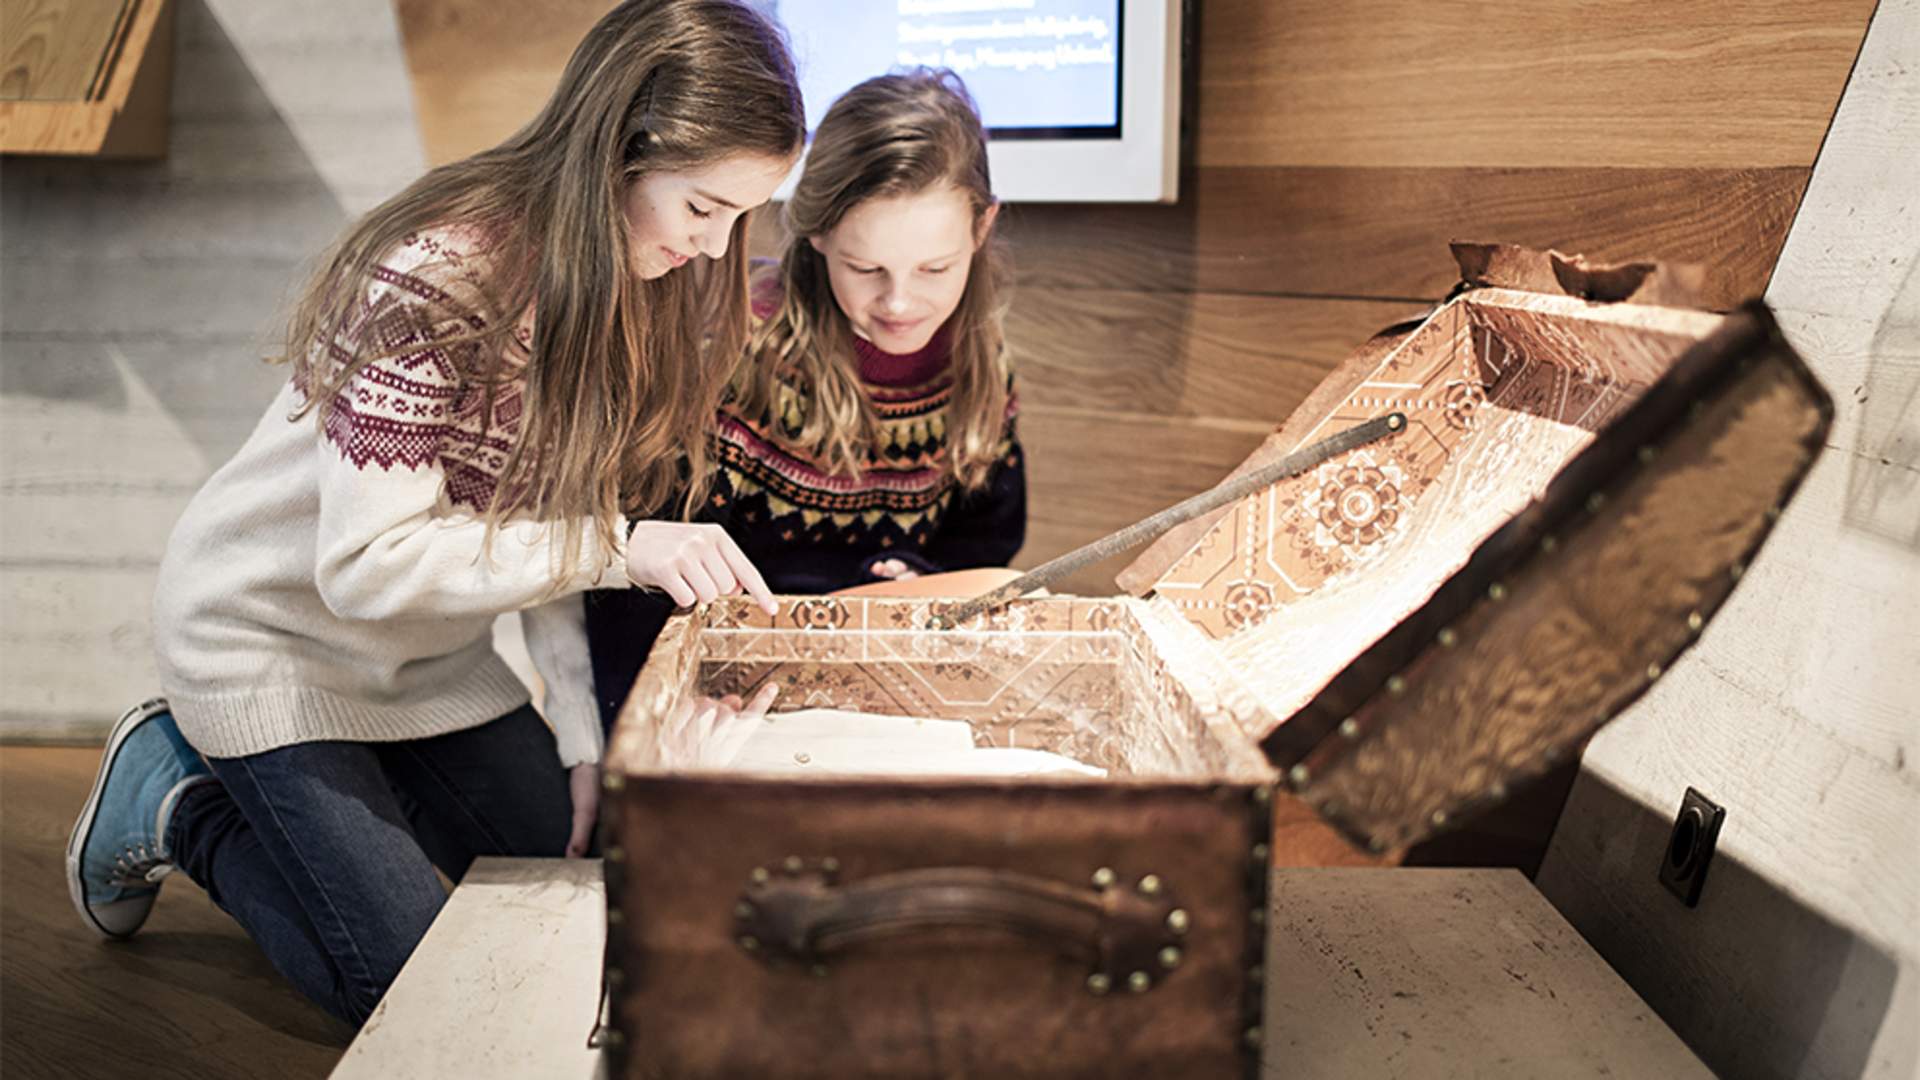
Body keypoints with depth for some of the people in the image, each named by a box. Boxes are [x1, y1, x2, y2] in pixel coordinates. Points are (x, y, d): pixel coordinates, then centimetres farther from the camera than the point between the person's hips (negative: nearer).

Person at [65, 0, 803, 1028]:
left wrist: (579, 728, -9)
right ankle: (184, 800, 14)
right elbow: (368, 565, -31)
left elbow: (541, 506, -4)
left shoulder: (633, 270, -8)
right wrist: (620, 546, -36)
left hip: (426, 650, 7)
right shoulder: (432, 283, -32)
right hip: (272, 633, -7)